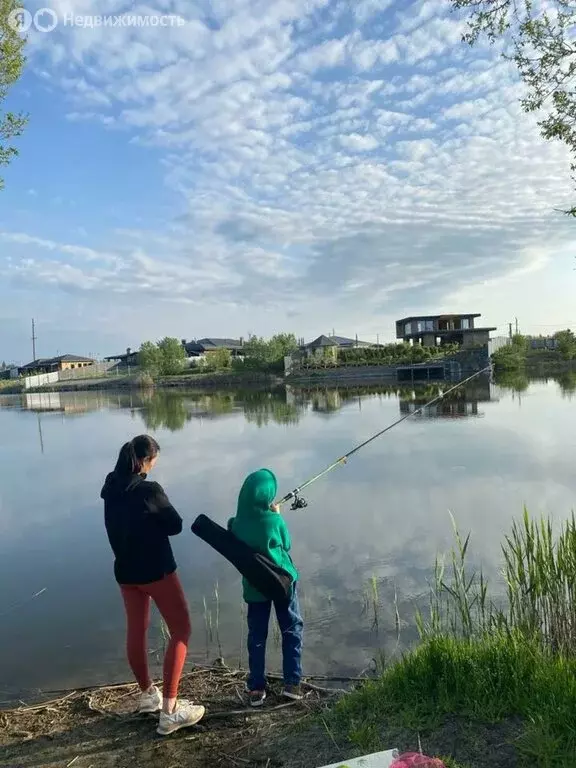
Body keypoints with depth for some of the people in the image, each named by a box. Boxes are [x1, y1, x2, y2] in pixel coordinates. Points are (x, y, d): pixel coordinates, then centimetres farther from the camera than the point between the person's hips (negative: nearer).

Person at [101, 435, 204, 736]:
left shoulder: (111, 488, -2)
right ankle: (170, 710, 4)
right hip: (156, 570, -7)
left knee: (137, 630, 20)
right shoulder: (149, 491, -23)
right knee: (181, 630, 4)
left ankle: (148, 694, 38)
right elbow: (175, 526, -11)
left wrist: (144, 521, 1)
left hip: (125, 570, 7)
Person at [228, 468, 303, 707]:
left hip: (254, 585, 3)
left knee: (256, 635, 13)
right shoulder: (275, 520, -19)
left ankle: (256, 688, 18)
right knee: (292, 629, 14)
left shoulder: (237, 523, -11)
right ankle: (292, 682, 16)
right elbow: (286, 545, -2)